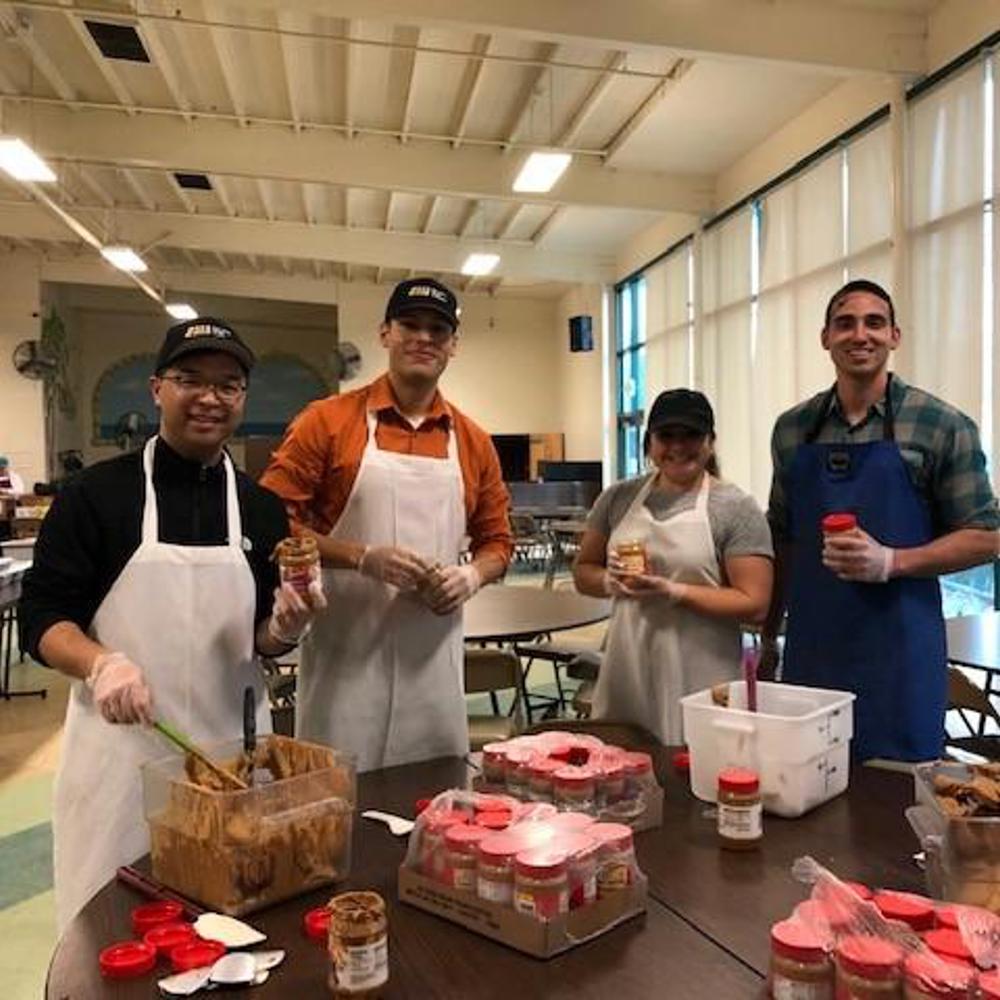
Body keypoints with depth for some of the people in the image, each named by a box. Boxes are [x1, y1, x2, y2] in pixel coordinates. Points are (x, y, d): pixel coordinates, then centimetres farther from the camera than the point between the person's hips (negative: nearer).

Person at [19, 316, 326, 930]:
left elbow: (266, 643, 9)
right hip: (121, 748, -2)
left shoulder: (263, 508, 4)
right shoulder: (96, 492, -4)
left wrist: (285, 629, -13)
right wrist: (100, 663, -22)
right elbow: (42, 617, -3)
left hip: (234, 745, 3)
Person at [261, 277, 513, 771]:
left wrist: (471, 576, -6)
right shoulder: (327, 420, -3)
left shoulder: (473, 442, 8)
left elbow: (497, 541, 15)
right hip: (346, 653, -3)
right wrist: (363, 558, -17)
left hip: (434, 656, 4)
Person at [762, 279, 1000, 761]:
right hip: (809, 650, 3)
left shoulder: (942, 427, -4)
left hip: (898, 654, -3)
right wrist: (767, 633, 12)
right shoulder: (792, 428, 6)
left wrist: (890, 561, -17)